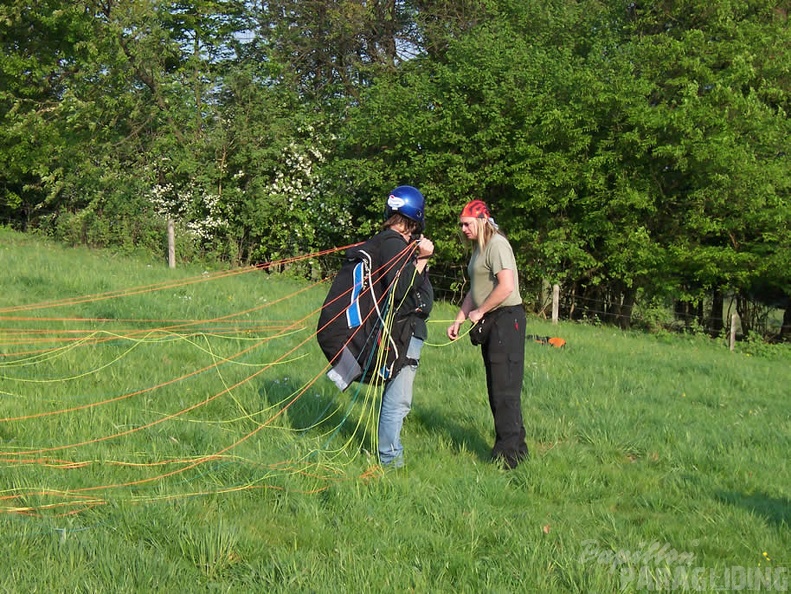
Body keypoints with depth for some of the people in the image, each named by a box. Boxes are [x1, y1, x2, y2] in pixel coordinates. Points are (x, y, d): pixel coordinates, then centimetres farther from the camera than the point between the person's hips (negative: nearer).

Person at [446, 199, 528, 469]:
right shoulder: (478, 248, 18)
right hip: (490, 324, 10)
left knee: (505, 389, -9)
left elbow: (506, 287, -23)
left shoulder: (496, 245, -13)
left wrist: (480, 312, -14)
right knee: (496, 389, 12)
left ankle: (509, 453, -7)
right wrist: (459, 320, 15)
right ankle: (515, 446, 18)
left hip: (506, 319, -10)